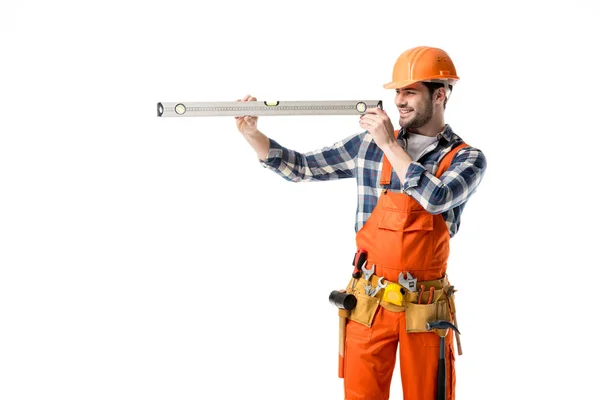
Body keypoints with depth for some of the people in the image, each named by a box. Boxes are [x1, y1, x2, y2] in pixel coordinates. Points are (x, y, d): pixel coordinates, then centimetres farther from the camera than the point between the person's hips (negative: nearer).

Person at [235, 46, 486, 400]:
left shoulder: (467, 158, -2)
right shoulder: (369, 144, 3)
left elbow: (437, 199, -22)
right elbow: (300, 168, 6)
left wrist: (390, 145, -17)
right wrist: (252, 133, -5)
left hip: (426, 308, -1)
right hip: (370, 303, 1)